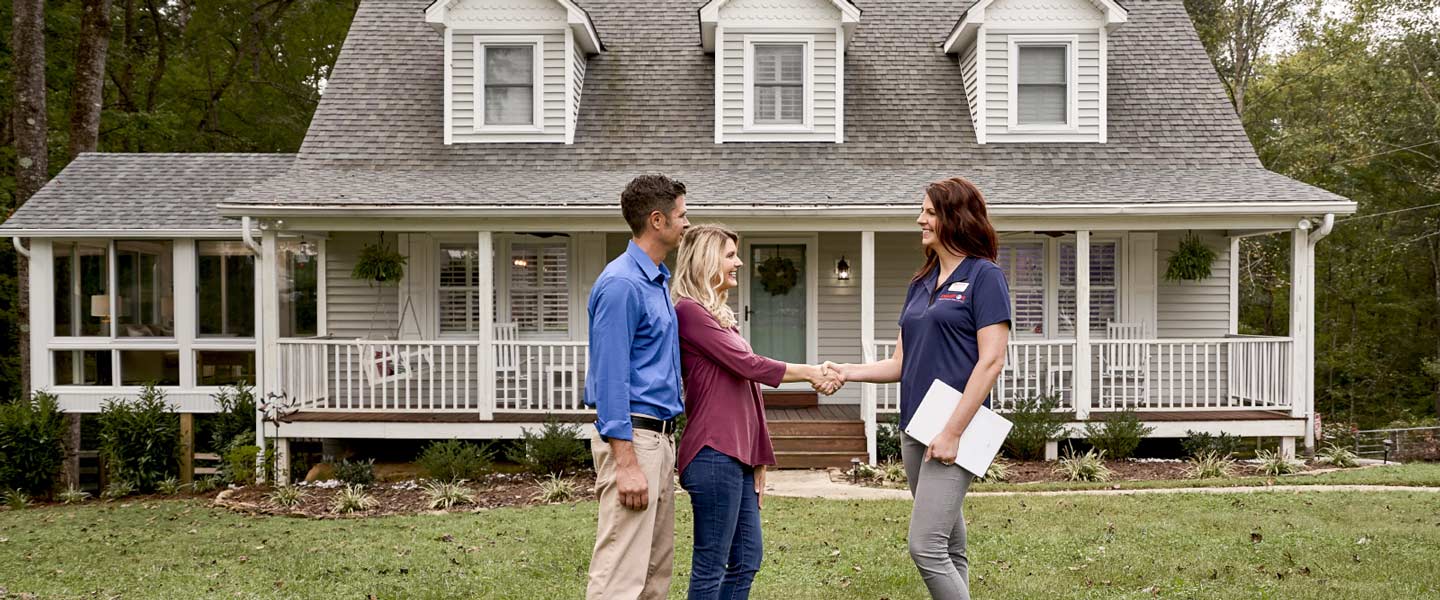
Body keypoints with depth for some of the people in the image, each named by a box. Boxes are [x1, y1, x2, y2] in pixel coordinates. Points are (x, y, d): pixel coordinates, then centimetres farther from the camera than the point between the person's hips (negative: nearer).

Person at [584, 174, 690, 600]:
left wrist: (665, 444, 17)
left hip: (660, 435, 10)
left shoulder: (658, 281, 16)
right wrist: (627, 464, -21)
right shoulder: (622, 284, -14)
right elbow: (611, 378, -18)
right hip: (632, 436, -10)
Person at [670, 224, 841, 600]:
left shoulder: (720, 314, 19)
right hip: (715, 454, -10)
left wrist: (758, 457, 17)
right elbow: (747, 364, -13)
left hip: (739, 454, 10)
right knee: (711, 565, -4)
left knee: (746, 559, 12)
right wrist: (809, 373, -3)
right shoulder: (689, 310, -9)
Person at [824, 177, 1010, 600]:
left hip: (955, 428, -7)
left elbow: (991, 361, -13)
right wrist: (849, 372, 0)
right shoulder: (921, 284, 16)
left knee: (925, 546, -13)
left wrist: (953, 432, -18)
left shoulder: (984, 277, -5)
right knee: (950, 549, 12)